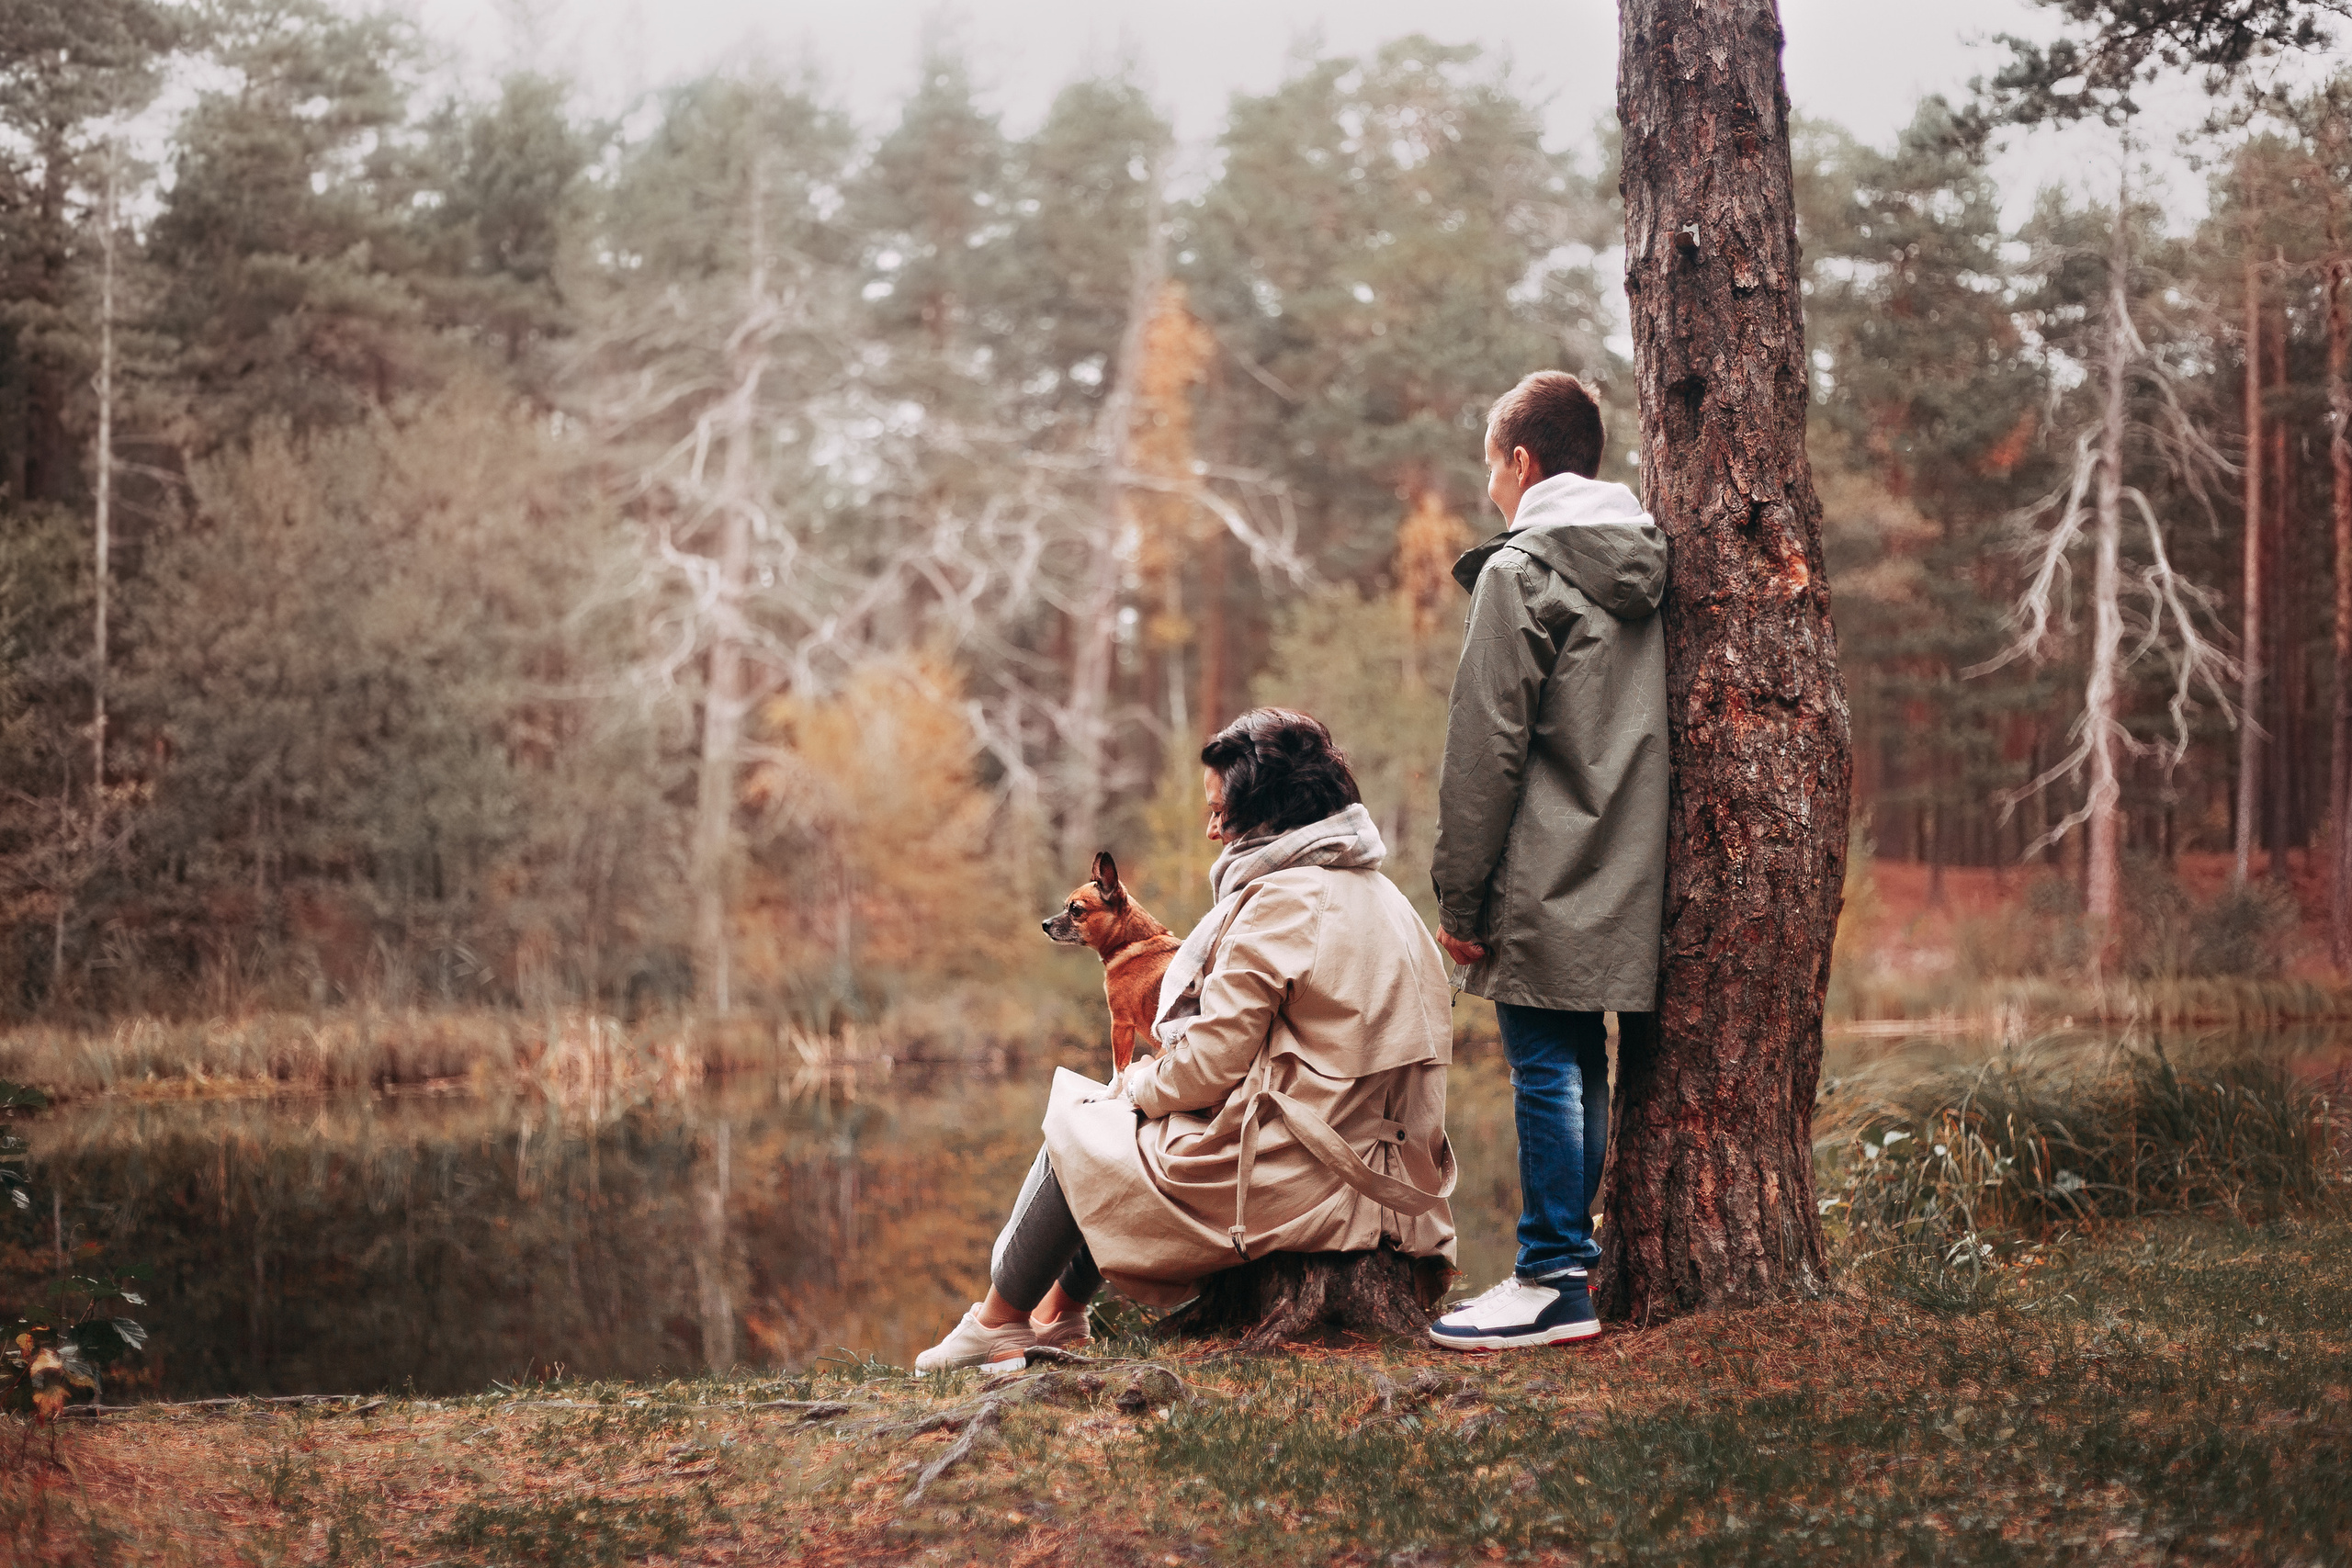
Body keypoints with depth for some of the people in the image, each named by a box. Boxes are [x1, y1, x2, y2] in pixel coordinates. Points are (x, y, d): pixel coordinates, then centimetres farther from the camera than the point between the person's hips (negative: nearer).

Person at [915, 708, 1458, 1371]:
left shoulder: (1282, 900, -17)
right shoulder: (1376, 893, 13)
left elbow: (1213, 1062, -18)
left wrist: (1144, 1084, 3)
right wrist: (1160, 1076, 14)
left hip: (1290, 1187, -9)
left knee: (1077, 1136, 11)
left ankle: (998, 1320, 28)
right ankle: (1059, 1310, 33)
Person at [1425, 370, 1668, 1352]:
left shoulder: (1521, 572, -10)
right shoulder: (1642, 572, 14)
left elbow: (1487, 750, -13)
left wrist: (1458, 895, -9)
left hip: (1545, 884, -8)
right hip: (1623, 883, 8)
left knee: (1546, 1071, -5)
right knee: (1580, 1071, 13)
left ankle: (1554, 1281, -4)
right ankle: (1569, 1260, 19)